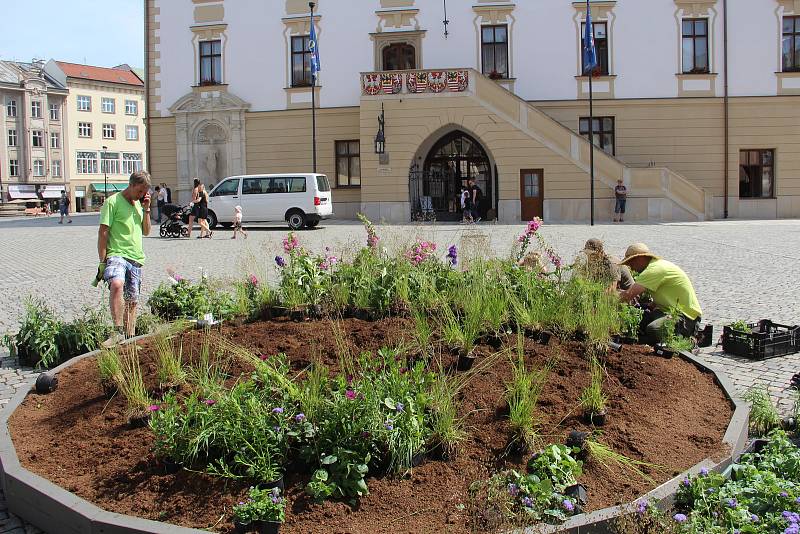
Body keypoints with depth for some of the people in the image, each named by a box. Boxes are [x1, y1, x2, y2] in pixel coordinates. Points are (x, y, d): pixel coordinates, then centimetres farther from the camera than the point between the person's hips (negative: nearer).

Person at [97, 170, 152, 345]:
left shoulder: (138, 204, 18)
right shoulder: (113, 202, -4)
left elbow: (146, 232, 20)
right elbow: (103, 232, -6)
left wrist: (146, 210, 7)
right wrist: (103, 261, -11)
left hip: (136, 258, 7)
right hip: (117, 255, -7)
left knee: (132, 301, 9)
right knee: (117, 284, -34)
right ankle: (118, 332, -35)